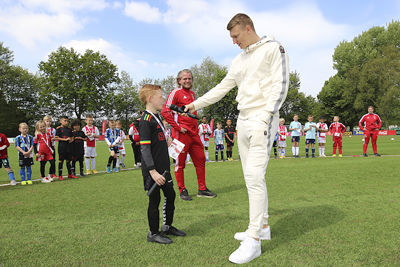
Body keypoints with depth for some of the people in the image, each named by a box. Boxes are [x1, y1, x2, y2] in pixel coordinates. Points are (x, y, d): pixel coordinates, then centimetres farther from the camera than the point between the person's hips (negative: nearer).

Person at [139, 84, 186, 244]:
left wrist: (166, 142, 9)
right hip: (153, 171, -10)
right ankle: (153, 233, 17)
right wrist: (153, 171, -25)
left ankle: (168, 227, 34)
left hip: (163, 167, 10)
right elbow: (144, 148, -22)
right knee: (155, 199, 2)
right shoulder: (145, 120, -17)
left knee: (170, 195, 17)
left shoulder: (157, 117, 14)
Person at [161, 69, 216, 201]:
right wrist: (177, 127, -15)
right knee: (180, 163, 2)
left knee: (200, 160, 9)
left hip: (194, 133, 8)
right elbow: (165, 111, -15)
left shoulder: (192, 93, 18)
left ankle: (202, 189, 20)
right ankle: (182, 191, 13)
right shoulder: (176, 93, -6)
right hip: (181, 133, -8)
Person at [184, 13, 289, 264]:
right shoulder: (240, 59, 21)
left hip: (262, 119, -8)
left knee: (254, 176, -16)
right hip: (243, 121, 8)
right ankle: (263, 226, 20)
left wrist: (266, 117, -18)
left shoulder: (273, 48, 0)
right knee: (252, 176, 9)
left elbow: (280, 84, -9)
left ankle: (254, 240, -12)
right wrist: (197, 104, 25)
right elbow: (223, 87, 26)